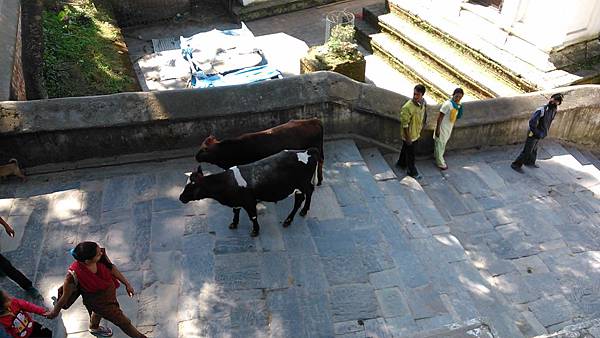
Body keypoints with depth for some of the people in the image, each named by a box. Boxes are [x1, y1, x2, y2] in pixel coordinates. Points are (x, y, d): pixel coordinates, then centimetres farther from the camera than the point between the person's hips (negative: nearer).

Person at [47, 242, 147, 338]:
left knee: (99, 311, 38)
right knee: (124, 323, 11)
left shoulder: (101, 255, -29)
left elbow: (111, 268, -10)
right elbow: (65, 296, -25)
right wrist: (55, 312, -7)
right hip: (98, 301, -5)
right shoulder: (74, 275, -41)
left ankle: (94, 328, 71)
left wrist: (127, 283, -1)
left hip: (110, 289, 5)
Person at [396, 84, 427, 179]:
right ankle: (412, 171, 29)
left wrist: (419, 131, 16)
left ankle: (401, 163, 50)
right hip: (409, 135, -7)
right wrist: (408, 138, -19)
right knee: (410, 154, 10)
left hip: (416, 133, 7)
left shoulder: (422, 103, -7)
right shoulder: (407, 107, -31)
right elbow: (404, 124, -25)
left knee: (406, 149, 27)